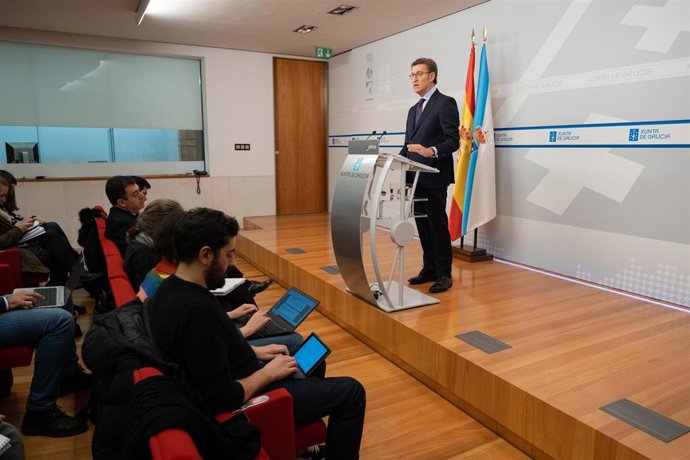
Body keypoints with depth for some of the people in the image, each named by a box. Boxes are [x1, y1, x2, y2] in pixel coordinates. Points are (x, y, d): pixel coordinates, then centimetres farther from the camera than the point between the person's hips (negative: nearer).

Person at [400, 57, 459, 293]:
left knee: (438, 225, -1)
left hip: (434, 177, -7)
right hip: (416, 177, 8)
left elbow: (453, 140, -15)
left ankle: (444, 274, 9)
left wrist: (431, 151, -32)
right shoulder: (413, 110, 20)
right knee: (422, 225, 11)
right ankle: (429, 269, 22)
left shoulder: (446, 103, -6)